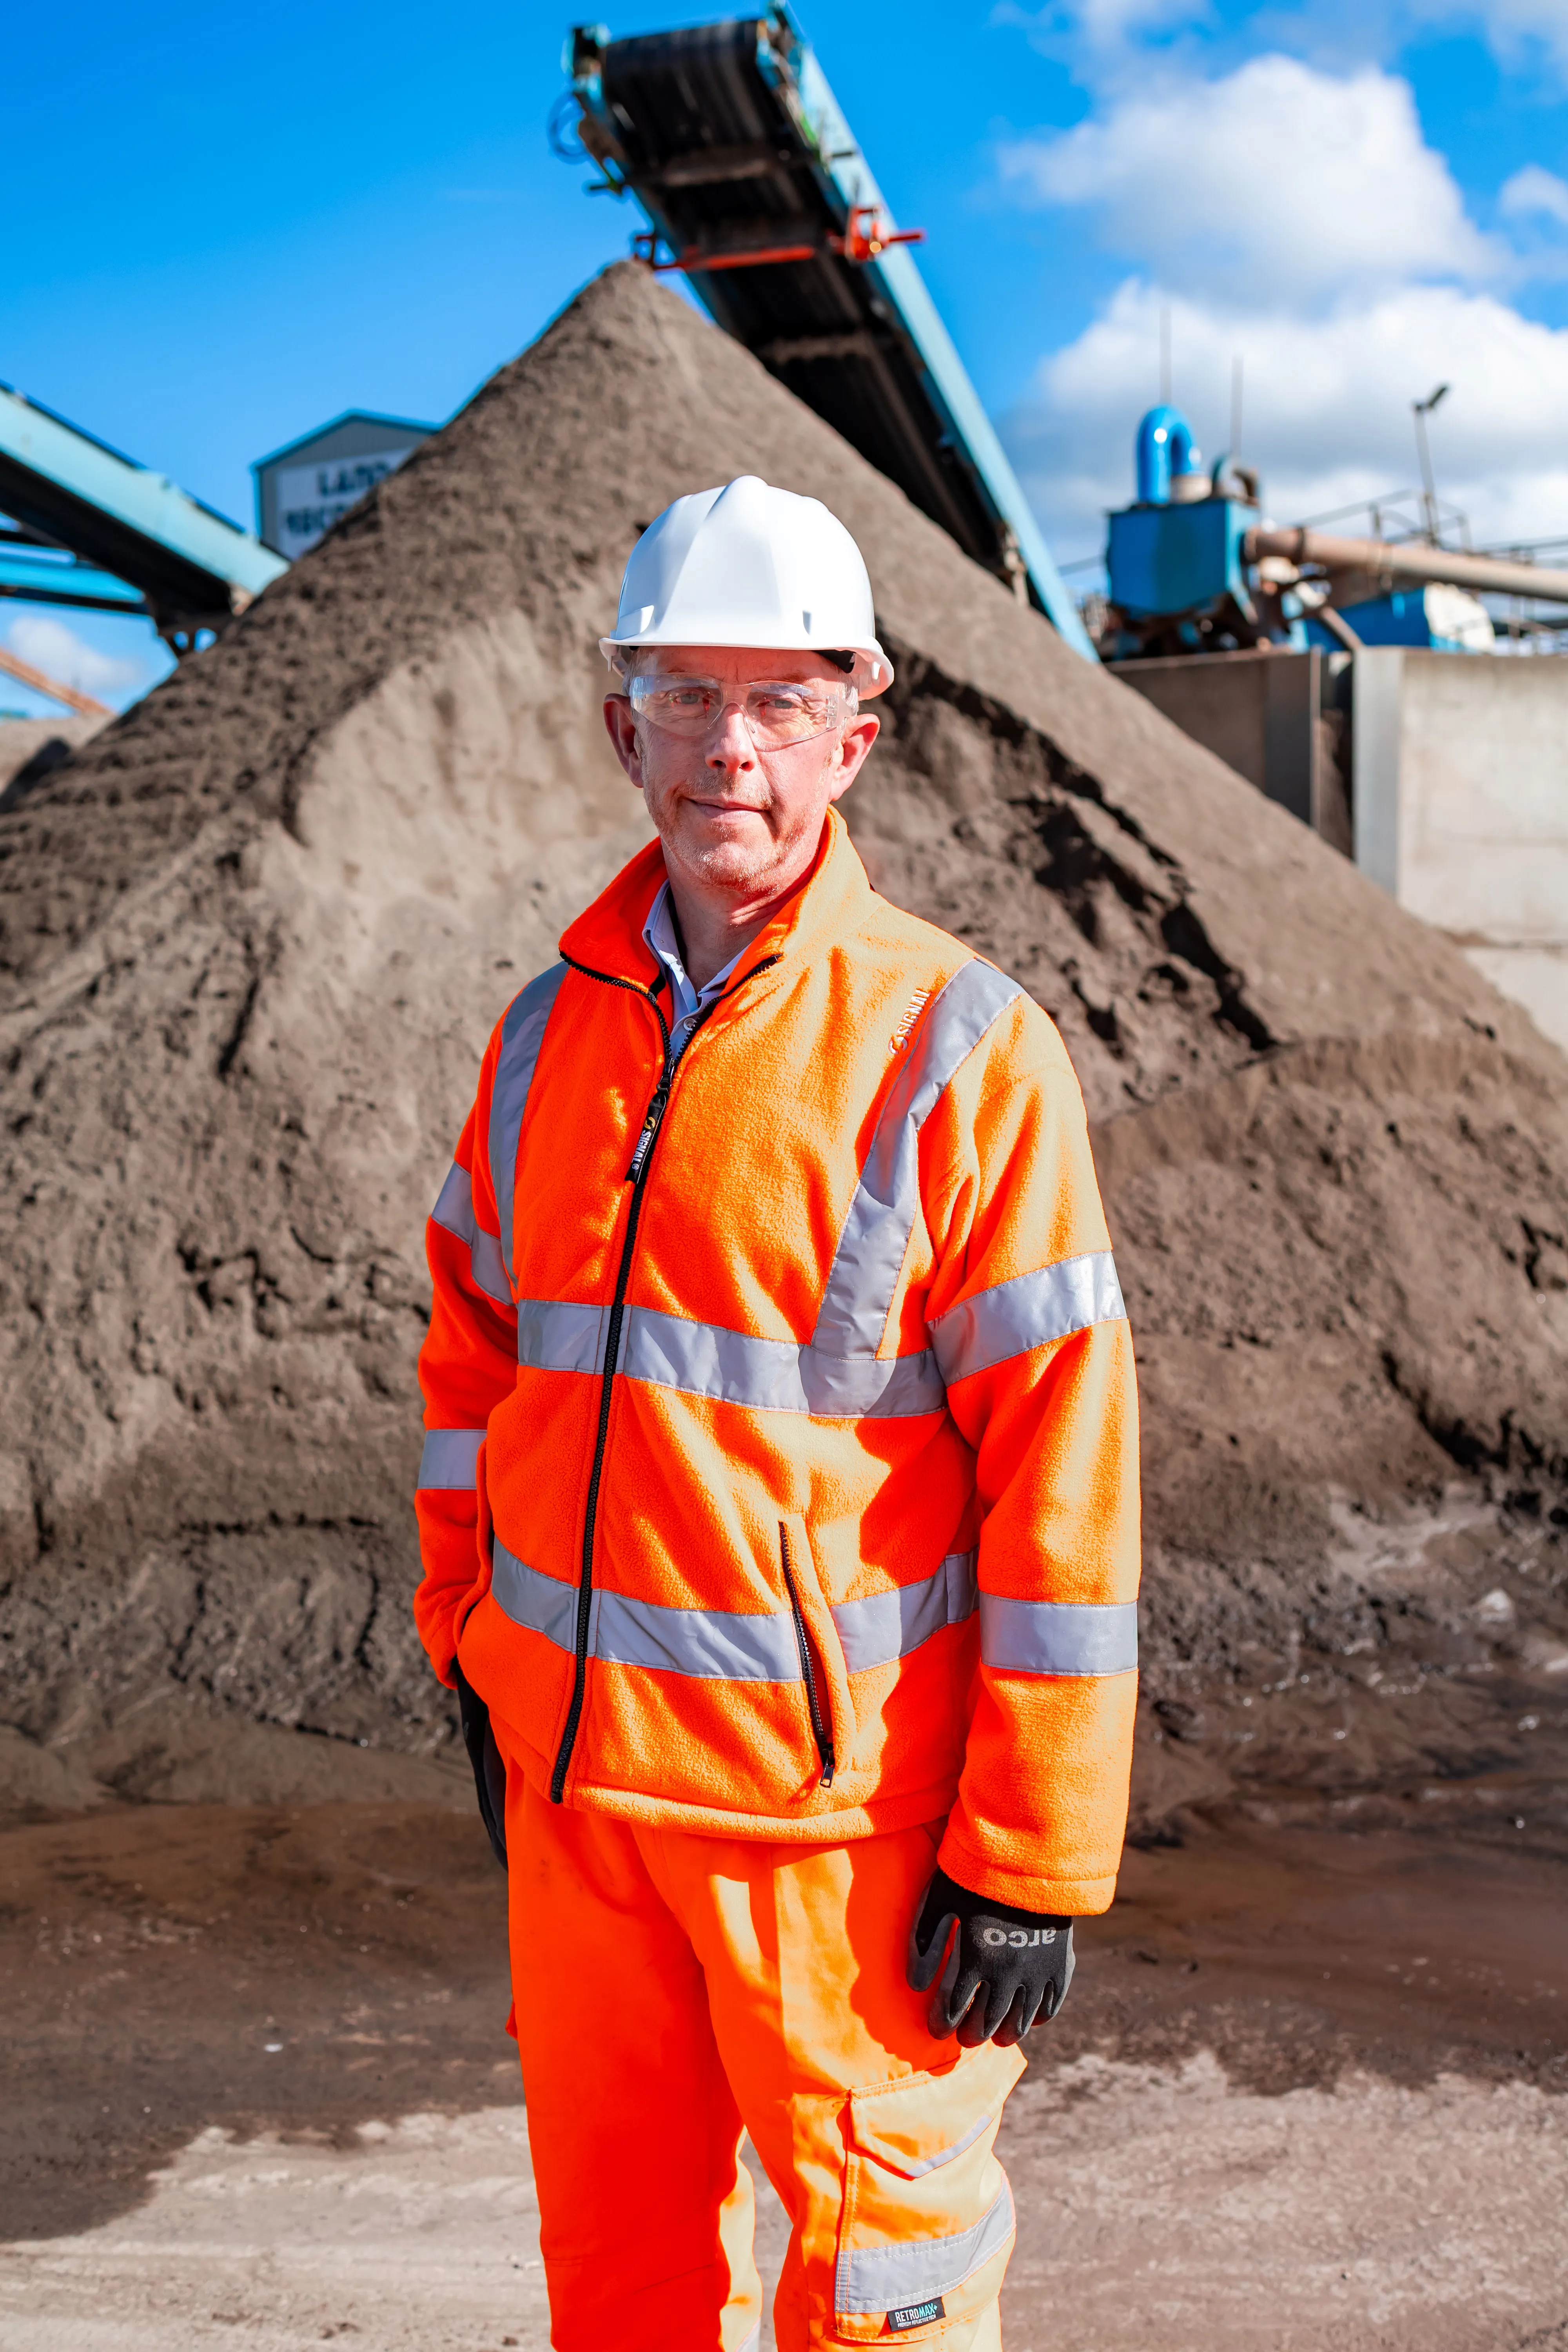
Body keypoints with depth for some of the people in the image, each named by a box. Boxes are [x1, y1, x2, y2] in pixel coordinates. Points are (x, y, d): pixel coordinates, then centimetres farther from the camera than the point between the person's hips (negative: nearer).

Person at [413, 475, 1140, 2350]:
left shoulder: (960, 1049, -12)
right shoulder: (548, 1033, 5)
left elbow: (1061, 1469, -13)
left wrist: (1033, 1857, -13)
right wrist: (470, 1647, 15)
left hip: (840, 1792, -5)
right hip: (572, 1770, 5)